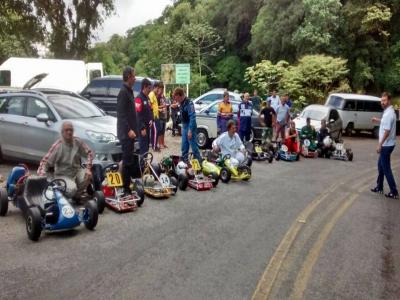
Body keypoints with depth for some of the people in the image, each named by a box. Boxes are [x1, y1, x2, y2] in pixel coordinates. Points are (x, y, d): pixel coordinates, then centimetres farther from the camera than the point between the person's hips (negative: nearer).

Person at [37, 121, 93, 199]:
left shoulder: (78, 142, -6)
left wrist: (88, 169, -12)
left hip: (77, 171, 5)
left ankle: (76, 196, 2)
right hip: (63, 175, -5)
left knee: (88, 176, -25)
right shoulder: (57, 146, -18)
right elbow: (45, 161, -20)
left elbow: (89, 153, 2)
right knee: (72, 189, -31)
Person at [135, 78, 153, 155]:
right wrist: (142, 128, -21)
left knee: (147, 145, 14)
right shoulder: (139, 98, -15)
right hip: (142, 127, -9)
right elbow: (138, 115, -19)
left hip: (147, 126, 9)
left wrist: (151, 120, 3)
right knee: (143, 146, -6)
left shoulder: (147, 98, 13)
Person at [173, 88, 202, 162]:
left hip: (190, 127, -9)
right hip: (184, 126, 9)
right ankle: (184, 160, 24)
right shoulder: (182, 103, 8)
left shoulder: (189, 103, -19)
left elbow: (192, 117, -23)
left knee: (193, 145, -6)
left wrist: (190, 130, -25)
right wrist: (183, 126, 14)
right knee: (184, 145, 14)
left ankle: (199, 161, 0)